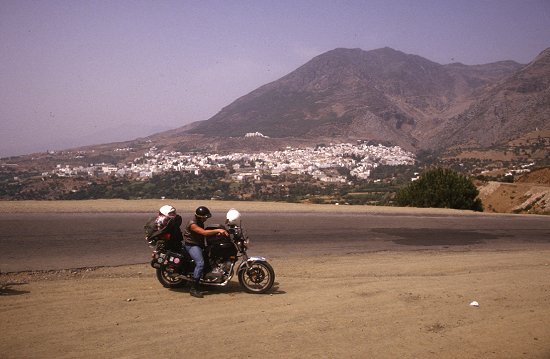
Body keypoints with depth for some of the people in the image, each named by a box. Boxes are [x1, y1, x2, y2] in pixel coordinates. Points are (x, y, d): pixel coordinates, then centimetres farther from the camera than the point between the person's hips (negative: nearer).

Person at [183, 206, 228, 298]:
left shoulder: (200, 222, 9)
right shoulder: (192, 224, -22)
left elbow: (206, 233, 17)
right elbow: (204, 232, -33)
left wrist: (217, 233, 0)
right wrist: (218, 230, -34)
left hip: (199, 244, 11)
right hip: (192, 245, -10)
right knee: (200, 263, -27)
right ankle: (194, 289, -26)